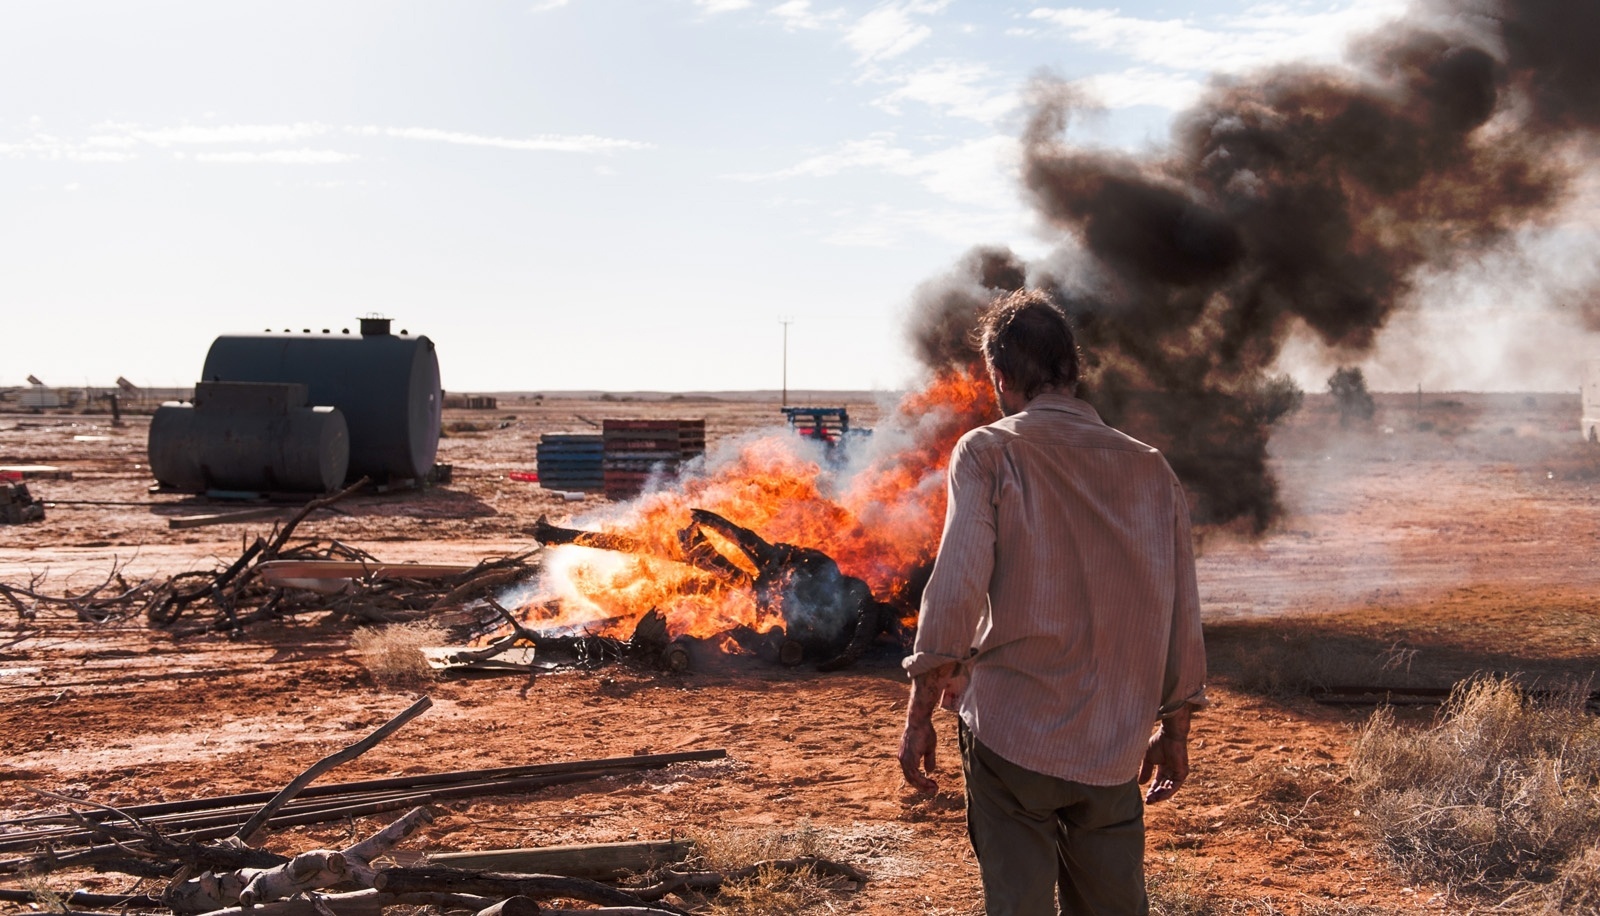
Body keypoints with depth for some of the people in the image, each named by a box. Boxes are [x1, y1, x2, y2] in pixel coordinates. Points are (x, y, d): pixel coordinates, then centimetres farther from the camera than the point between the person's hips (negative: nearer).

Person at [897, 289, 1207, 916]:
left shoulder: (989, 452, -6)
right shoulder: (1150, 469, 7)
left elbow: (955, 590, -15)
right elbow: (1183, 615, 10)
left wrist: (919, 715, -7)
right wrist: (1173, 730, 20)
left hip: (1010, 737, -4)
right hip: (1114, 751, 4)